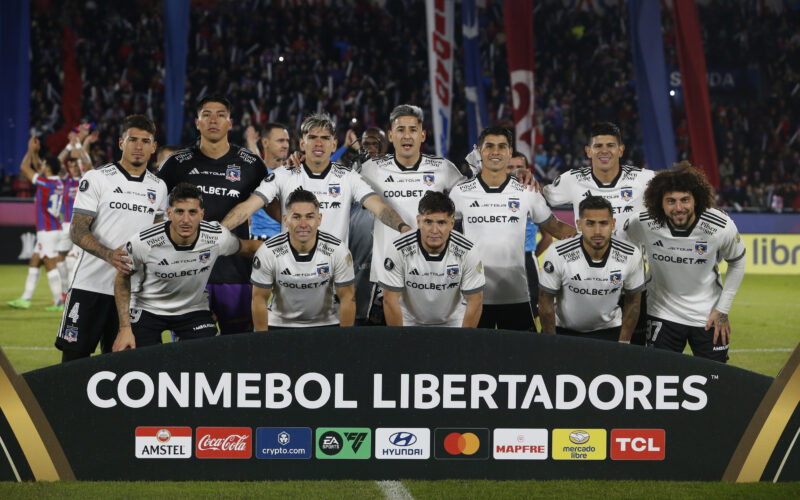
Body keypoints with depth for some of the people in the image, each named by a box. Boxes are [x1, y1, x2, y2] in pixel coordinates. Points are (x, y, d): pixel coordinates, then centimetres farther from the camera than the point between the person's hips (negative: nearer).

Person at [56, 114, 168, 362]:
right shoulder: (96, 179, -3)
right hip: (91, 285, -4)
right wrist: (109, 255, -25)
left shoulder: (158, 187, 11)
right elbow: (77, 231, -9)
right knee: (74, 354, -4)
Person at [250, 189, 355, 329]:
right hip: (279, 324, -1)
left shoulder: (337, 250, -18)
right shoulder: (268, 252, -19)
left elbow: (347, 297, -8)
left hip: (325, 323, 1)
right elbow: (259, 298, -8)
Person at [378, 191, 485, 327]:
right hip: (409, 321, -1)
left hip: (452, 322, 1)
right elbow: (390, 300, -15)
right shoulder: (399, 250, -22)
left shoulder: (467, 251, -18)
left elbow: (475, 301, -10)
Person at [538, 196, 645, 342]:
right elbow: (546, 301, -12)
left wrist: (624, 342, -3)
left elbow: (632, 301, -3)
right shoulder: (557, 254, -25)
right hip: (563, 330, -1)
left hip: (609, 329, 1)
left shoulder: (631, 256, -19)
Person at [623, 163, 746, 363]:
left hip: (708, 316, 0)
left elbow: (737, 263, 0)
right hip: (662, 314, 0)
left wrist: (722, 310, -1)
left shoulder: (721, 227, -19)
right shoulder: (643, 224, -20)